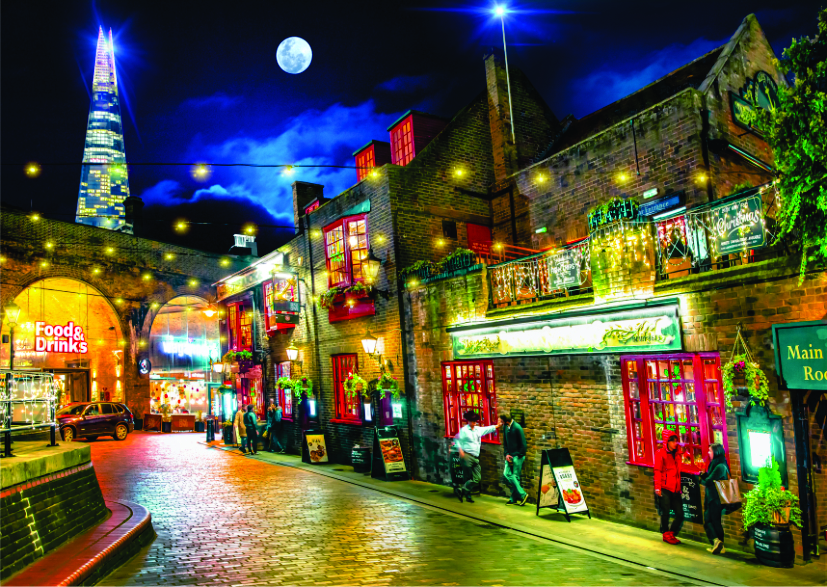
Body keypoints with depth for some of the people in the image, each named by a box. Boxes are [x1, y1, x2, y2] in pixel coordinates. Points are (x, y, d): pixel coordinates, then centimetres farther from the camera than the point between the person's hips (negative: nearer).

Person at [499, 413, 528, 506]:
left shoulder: (517, 428, -15)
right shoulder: (505, 427, 6)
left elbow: (523, 444, -11)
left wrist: (518, 456, -10)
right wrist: (506, 454, 3)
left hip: (517, 456, -7)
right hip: (510, 455, 7)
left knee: (515, 476, -5)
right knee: (506, 474, -2)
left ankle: (514, 499, 6)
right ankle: (522, 495, 6)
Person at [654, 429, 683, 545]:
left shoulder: (676, 454, 15)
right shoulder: (660, 453, -3)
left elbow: (678, 471, 21)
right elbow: (657, 471, -8)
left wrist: (679, 487, 17)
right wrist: (657, 487, -14)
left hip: (675, 489, 6)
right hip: (664, 488, -6)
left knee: (680, 514, 3)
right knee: (665, 513, -1)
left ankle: (671, 534, 20)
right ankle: (666, 535, 16)